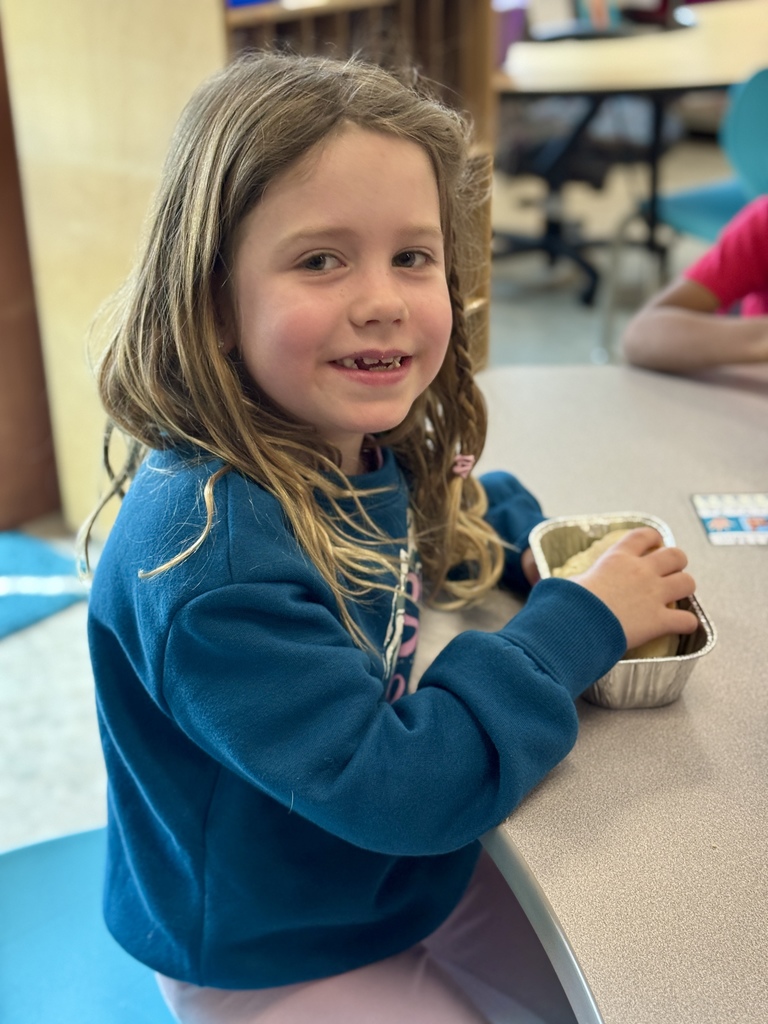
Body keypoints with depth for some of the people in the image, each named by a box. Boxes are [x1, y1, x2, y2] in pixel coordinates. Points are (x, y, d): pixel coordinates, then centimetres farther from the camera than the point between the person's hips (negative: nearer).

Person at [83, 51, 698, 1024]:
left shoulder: (373, 449, -10)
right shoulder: (205, 552, -36)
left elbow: (466, 500, 15)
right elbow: (396, 785, -35)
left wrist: (536, 543, -6)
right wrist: (579, 623, -26)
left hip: (421, 871, 7)